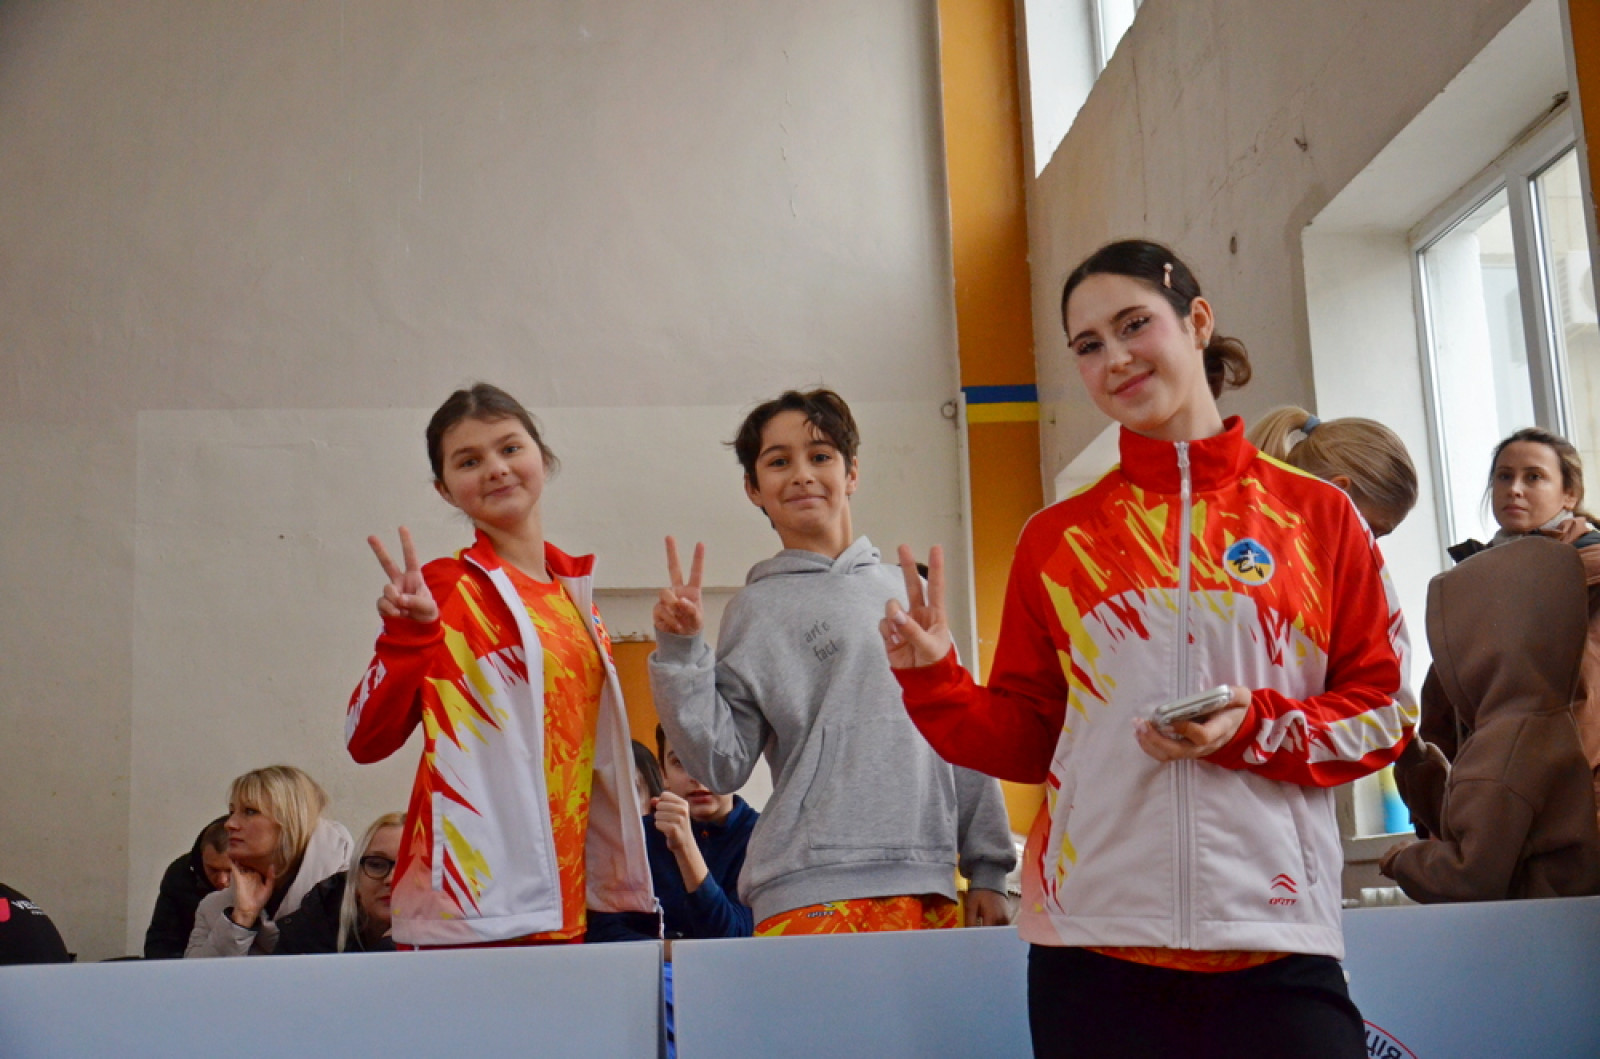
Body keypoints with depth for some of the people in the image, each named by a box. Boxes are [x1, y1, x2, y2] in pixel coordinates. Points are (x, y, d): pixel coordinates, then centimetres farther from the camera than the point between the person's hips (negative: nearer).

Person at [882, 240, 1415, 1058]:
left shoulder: (1316, 515, 6)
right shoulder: (1056, 539, 10)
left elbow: (1383, 712, 4)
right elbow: (1026, 737, 11)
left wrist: (1253, 727, -12)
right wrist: (932, 677, -6)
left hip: (1273, 939, -1)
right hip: (1094, 938, 1)